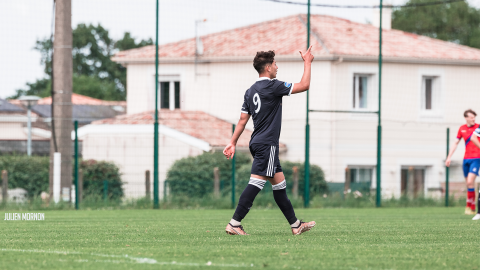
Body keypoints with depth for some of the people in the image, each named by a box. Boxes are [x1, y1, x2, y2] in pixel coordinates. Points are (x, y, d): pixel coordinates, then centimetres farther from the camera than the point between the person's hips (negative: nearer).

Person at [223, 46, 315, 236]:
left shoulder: (250, 91, 13)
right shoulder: (272, 86, -12)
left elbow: (242, 120, 14)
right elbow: (304, 86, -8)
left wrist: (233, 143, 16)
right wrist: (307, 62, 3)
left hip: (258, 142, 10)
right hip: (267, 144, -10)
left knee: (279, 183, 13)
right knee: (256, 182, -13)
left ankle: (295, 225, 18)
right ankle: (234, 224, -18)